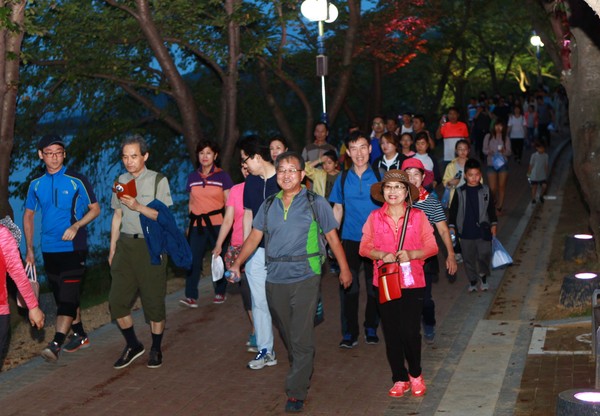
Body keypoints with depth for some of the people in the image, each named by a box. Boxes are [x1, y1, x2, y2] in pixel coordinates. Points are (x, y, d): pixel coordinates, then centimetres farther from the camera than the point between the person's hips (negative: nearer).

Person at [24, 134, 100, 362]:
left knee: (67, 296, -12)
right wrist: (30, 249, 10)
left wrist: (76, 226, -17)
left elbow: (95, 209, 0)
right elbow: (28, 215, 14)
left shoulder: (77, 181, -6)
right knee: (62, 297, 13)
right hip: (49, 249, 5)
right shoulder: (36, 184, 6)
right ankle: (80, 335, 27)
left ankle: (56, 343, -17)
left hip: (73, 248, -5)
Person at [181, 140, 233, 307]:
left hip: (217, 223, -3)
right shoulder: (192, 177, 12)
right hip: (197, 225, 3)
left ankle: (220, 292, 20)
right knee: (193, 259, -9)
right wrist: (190, 223, 14)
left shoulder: (223, 176, 1)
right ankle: (191, 297, -11)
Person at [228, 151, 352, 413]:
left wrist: (344, 268, 2)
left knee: (301, 339, -7)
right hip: (275, 280, 4)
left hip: (305, 278, -4)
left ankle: (296, 392, -3)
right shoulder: (268, 206, 12)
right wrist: (237, 263, -2)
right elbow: (254, 237, 9)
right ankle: (301, 372, 34)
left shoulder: (315, 203, 2)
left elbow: (332, 237, 3)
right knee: (287, 336, 15)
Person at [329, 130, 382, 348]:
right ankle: (349, 333, 6)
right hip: (350, 240, 1)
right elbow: (338, 209, 11)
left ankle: (371, 329, 23)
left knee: (374, 287, 8)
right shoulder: (343, 179, 5)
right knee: (348, 287, -2)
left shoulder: (379, 176, -1)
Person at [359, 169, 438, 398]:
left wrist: (411, 254, -16)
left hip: (412, 282, -1)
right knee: (391, 332, 5)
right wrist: (381, 255, -14)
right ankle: (400, 379, 20)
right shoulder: (374, 217, 3)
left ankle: (415, 374, 21)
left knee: (410, 332, -3)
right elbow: (364, 247, 5)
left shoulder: (418, 216, 0)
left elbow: (432, 247, 1)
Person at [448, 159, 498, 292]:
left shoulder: (486, 191, 1)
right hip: (465, 231, 0)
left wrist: (493, 225, 9)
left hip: (482, 230, 0)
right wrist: (451, 226, -1)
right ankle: (472, 281, 22)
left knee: (484, 255, 0)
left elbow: (491, 209, 9)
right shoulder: (460, 192, -2)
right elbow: (453, 210, 2)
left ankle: (483, 276, 24)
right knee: (468, 258, 8)